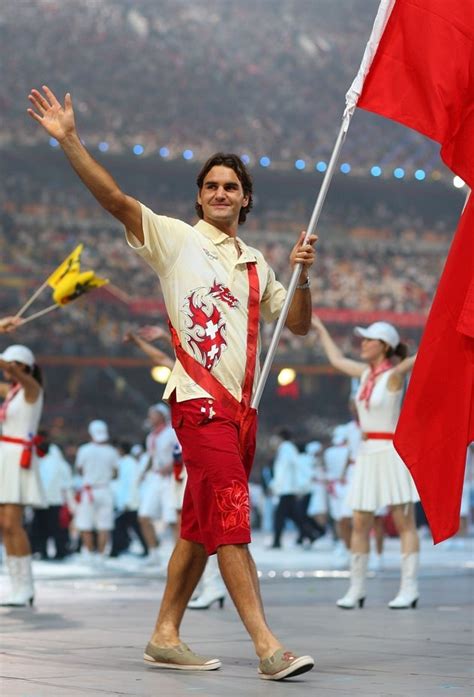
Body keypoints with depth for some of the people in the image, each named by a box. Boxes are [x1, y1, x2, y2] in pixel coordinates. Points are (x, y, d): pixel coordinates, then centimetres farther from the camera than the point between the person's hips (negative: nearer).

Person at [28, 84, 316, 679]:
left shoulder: (255, 265, 20)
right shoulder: (175, 239, 3)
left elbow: (298, 325, 21)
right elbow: (114, 198, -7)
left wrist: (300, 276, 3)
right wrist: (69, 140, -17)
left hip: (241, 405, 7)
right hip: (200, 399, -7)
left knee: (200, 527, 10)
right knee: (229, 522, -13)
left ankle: (165, 636, 17)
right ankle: (267, 646, -17)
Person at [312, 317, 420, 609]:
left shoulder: (394, 374, -8)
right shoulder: (367, 372, 12)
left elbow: (415, 360, -27)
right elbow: (337, 359, 30)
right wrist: (321, 328, 40)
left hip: (393, 452, -7)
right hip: (368, 454, 7)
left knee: (404, 521, -6)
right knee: (360, 524, 4)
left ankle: (410, 588, -6)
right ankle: (357, 588, 10)